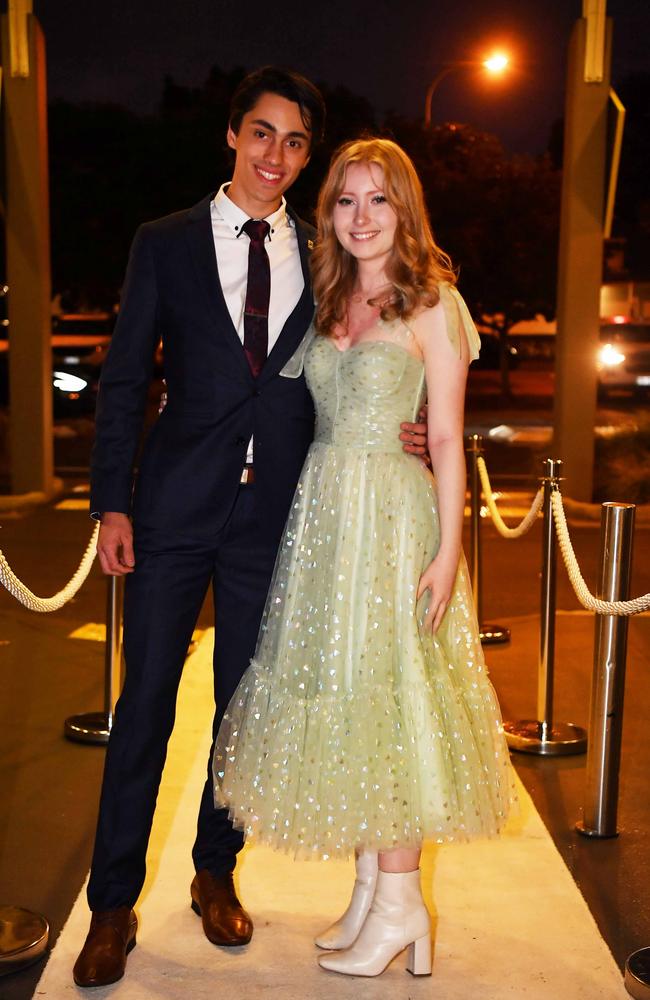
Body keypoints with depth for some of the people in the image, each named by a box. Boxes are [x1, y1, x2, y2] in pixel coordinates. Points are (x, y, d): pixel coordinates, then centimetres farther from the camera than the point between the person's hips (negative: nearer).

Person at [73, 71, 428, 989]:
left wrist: (387, 434, -7)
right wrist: (113, 502, -6)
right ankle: (113, 905, 18)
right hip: (176, 505, -2)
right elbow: (124, 380, 1)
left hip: (273, 510, 2)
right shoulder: (166, 243, 3)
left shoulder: (322, 258, 7)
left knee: (247, 702, 12)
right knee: (146, 699, 3)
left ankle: (216, 875, 32)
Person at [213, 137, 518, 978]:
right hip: (322, 507, 6)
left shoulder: (433, 304, -4)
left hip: (395, 511, -6)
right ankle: (370, 885, 21)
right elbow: (319, 415, 13)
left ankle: (399, 900, 11)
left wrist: (448, 548, -13)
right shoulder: (327, 300, 12)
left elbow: (446, 437, -7)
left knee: (386, 694, -2)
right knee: (334, 695, 8)